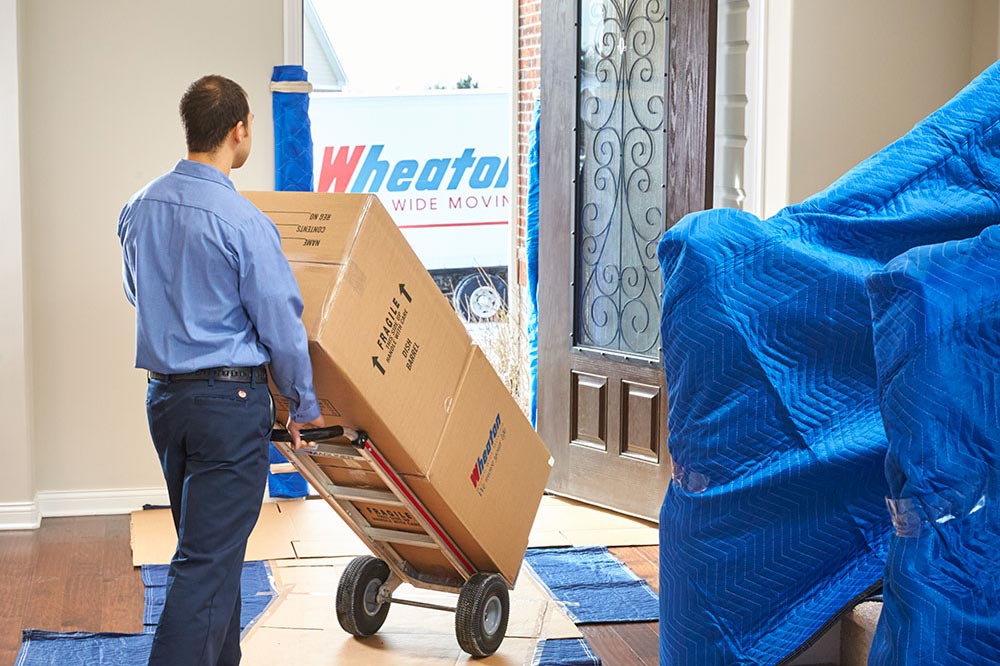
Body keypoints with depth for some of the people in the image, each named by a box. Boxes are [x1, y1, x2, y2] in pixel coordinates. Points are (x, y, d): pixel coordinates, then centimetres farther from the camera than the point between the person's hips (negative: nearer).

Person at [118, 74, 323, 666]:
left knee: (206, 546, 19)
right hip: (229, 399, -8)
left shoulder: (140, 207, 5)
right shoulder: (243, 222, -18)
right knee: (209, 560, -5)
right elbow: (282, 326, -12)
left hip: (164, 395, 8)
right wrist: (306, 406, 1)